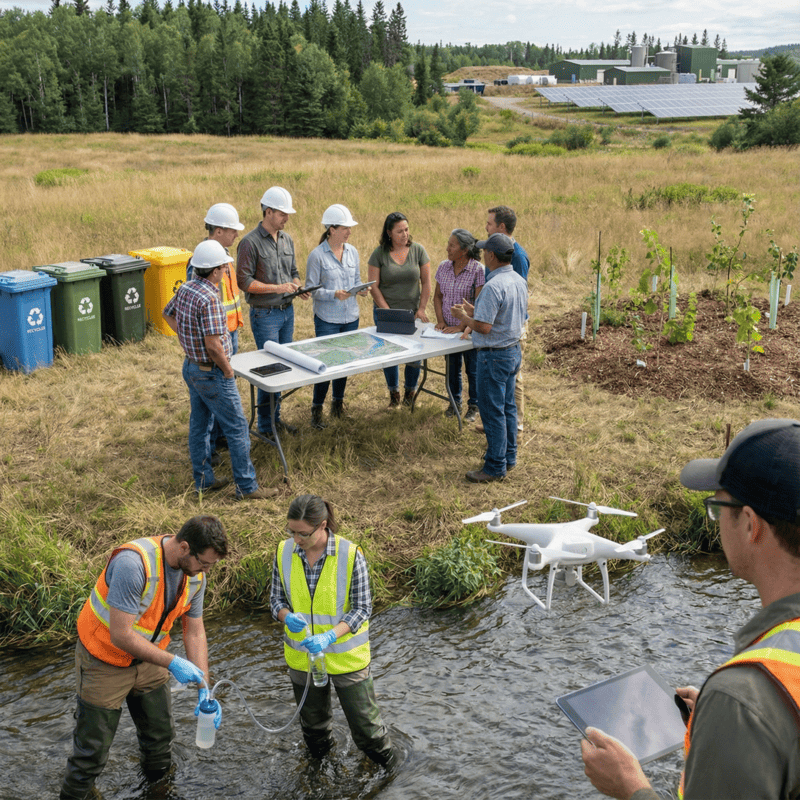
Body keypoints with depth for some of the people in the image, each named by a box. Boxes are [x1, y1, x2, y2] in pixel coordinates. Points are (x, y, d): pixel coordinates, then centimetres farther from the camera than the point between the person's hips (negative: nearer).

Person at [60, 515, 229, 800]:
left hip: (148, 659, 7)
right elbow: (121, 635, -33)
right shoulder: (133, 563, -35)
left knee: (161, 735, 20)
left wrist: (204, 690, -8)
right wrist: (172, 663, -29)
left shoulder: (195, 575, -11)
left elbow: (195, 632, -3)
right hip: (105, 662, -7)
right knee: (93, 749, 4)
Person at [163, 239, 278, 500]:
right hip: (212, 374, -9)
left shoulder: (184, 290, 2)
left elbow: (168, 315, 20)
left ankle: (203, 480, 28)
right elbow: (213, 345, -29)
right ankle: (247, 486, 8)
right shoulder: (209, 299, -27)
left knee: (199, 424, 18)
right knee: (237, 429, 1)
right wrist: (228, 371, -15)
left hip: (191, 367, 9)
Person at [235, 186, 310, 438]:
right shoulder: (250, 243, -13)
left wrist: (297, 287, -2)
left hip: (287, 311, 7)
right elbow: (244, 281, -16)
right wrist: (277, 288, -19)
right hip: (265, 315, -7)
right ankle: (265, 425, 7)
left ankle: (275, 416, 25)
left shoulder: (287, 239, 10)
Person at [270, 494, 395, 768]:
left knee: (364, 720, 8)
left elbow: (362, 608, -15)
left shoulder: (350, 555, -20)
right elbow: (276, 598, 1)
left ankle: (390, 771, 35)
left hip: (345, 656, -3)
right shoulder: (284, 552, -9)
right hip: (302, 655, 3)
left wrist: (330, 636, -30)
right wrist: (287, 616, -23)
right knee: (313, 723, 23)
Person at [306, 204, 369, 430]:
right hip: (327, 319, -5)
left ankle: (338, 403, 30)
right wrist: (334, 294, -24)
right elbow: (311, 288, -11)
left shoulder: (352, 252, 6)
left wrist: (360, 289, -8)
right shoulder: (317, 255, -11)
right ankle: (316, 409, 9)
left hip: (351, 317, 6)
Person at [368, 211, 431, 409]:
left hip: (412, 312, 1)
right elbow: (373, 286, -5)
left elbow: (426, 282, 3)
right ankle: (393, 393, 22)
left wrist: (422, 309, -3)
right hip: (386, 313, -1)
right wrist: (387, 311, -11)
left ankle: (410, 392, 24)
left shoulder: (418, 250, 0)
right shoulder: (379, 254, -4)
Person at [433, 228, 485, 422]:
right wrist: (440, 320, -3)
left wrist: (462, 327, -20)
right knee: (452, 368, 16)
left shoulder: (478, 270, -16)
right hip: (449, 329, 5)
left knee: (472, 369, 8)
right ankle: (455, 402, 34)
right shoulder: (444, 267, 1)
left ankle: (473, 406, 25)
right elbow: (437, 296, 10)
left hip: (469, 330, -5)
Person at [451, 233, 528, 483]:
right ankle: (508, 456, 30)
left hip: (494, 356, -10)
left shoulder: (493, 287, -24)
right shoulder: (519, 282, 7)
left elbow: (484, 326, -26)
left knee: (493, 411, -1)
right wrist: (474, 310, 17)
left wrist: (463, 317, -7)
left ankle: (495, 467, 6)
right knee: (507, 407, 19)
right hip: (513, 350, 10)